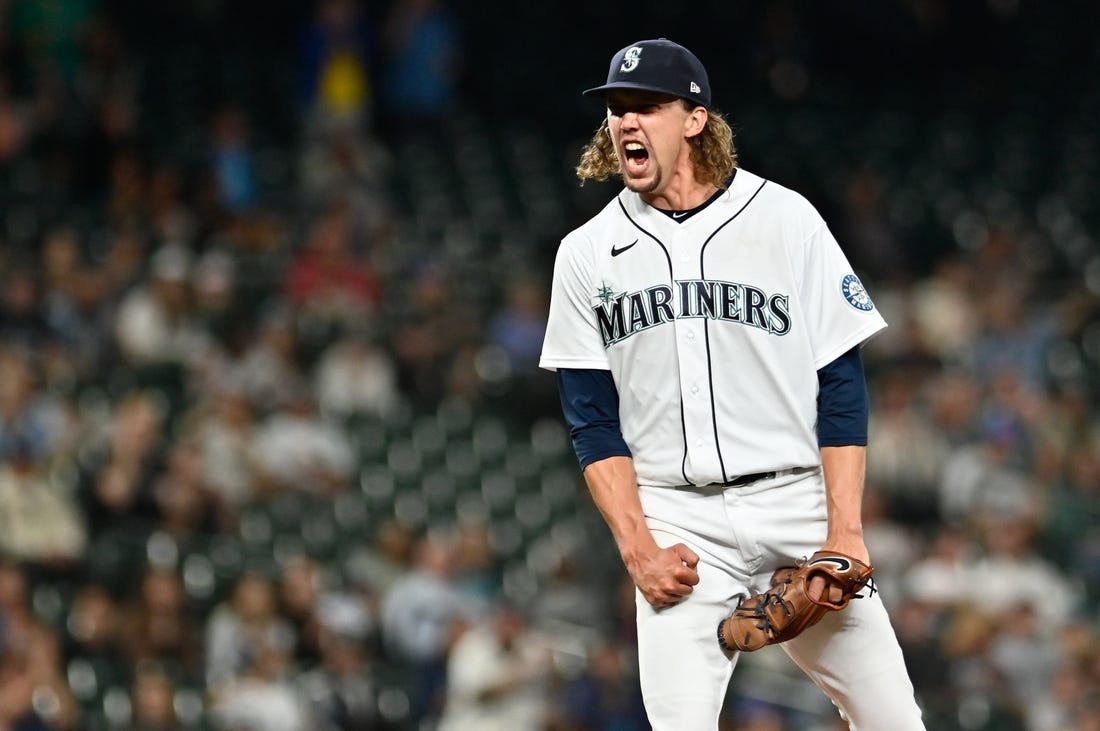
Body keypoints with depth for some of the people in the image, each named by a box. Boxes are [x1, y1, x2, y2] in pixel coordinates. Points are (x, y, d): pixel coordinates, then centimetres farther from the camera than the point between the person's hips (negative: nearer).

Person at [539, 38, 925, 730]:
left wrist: (845, 534, -10)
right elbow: (593, 419, 6)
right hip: (676, 522, 1)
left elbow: (842, 386, -1)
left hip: (798, 507, -1)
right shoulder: (587, 254, 7)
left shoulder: (785, 218, 1)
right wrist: (638, 549, -7)